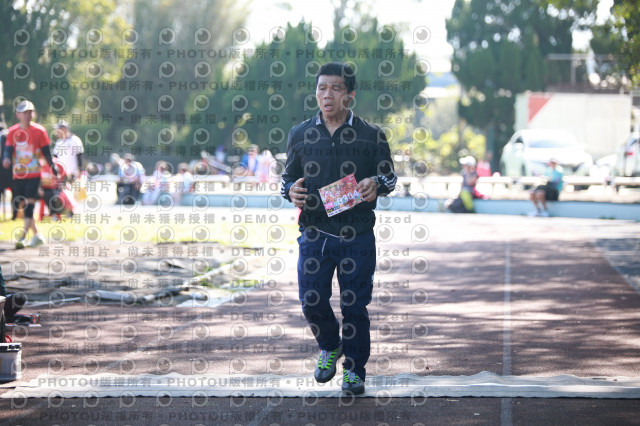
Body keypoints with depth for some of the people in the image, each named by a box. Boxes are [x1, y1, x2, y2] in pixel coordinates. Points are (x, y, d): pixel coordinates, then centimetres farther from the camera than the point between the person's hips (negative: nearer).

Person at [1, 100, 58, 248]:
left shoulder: (39, 131, -3)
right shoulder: (13, 131, 4)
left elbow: (47, 152, 1)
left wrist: (54, 169, 0)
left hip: (34, 174, -4)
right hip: (19, 175, 4)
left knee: (29, 204, -15)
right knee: (24, 206, 9)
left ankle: (23, 237, -20)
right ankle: (36, 235, 22)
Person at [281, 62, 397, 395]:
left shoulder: (371, 136, 1)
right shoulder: (300, 135, 6)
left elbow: (390, 176, 9)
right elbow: (288, 177, 15)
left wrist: (376, 184, -14)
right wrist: (291, 190, -8)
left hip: (357, 235, -2)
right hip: (314, 233, 2)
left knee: (354, 305, 1)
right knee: (311, 301, -1)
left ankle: (354, 369, 19)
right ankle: (329, 347, 30)